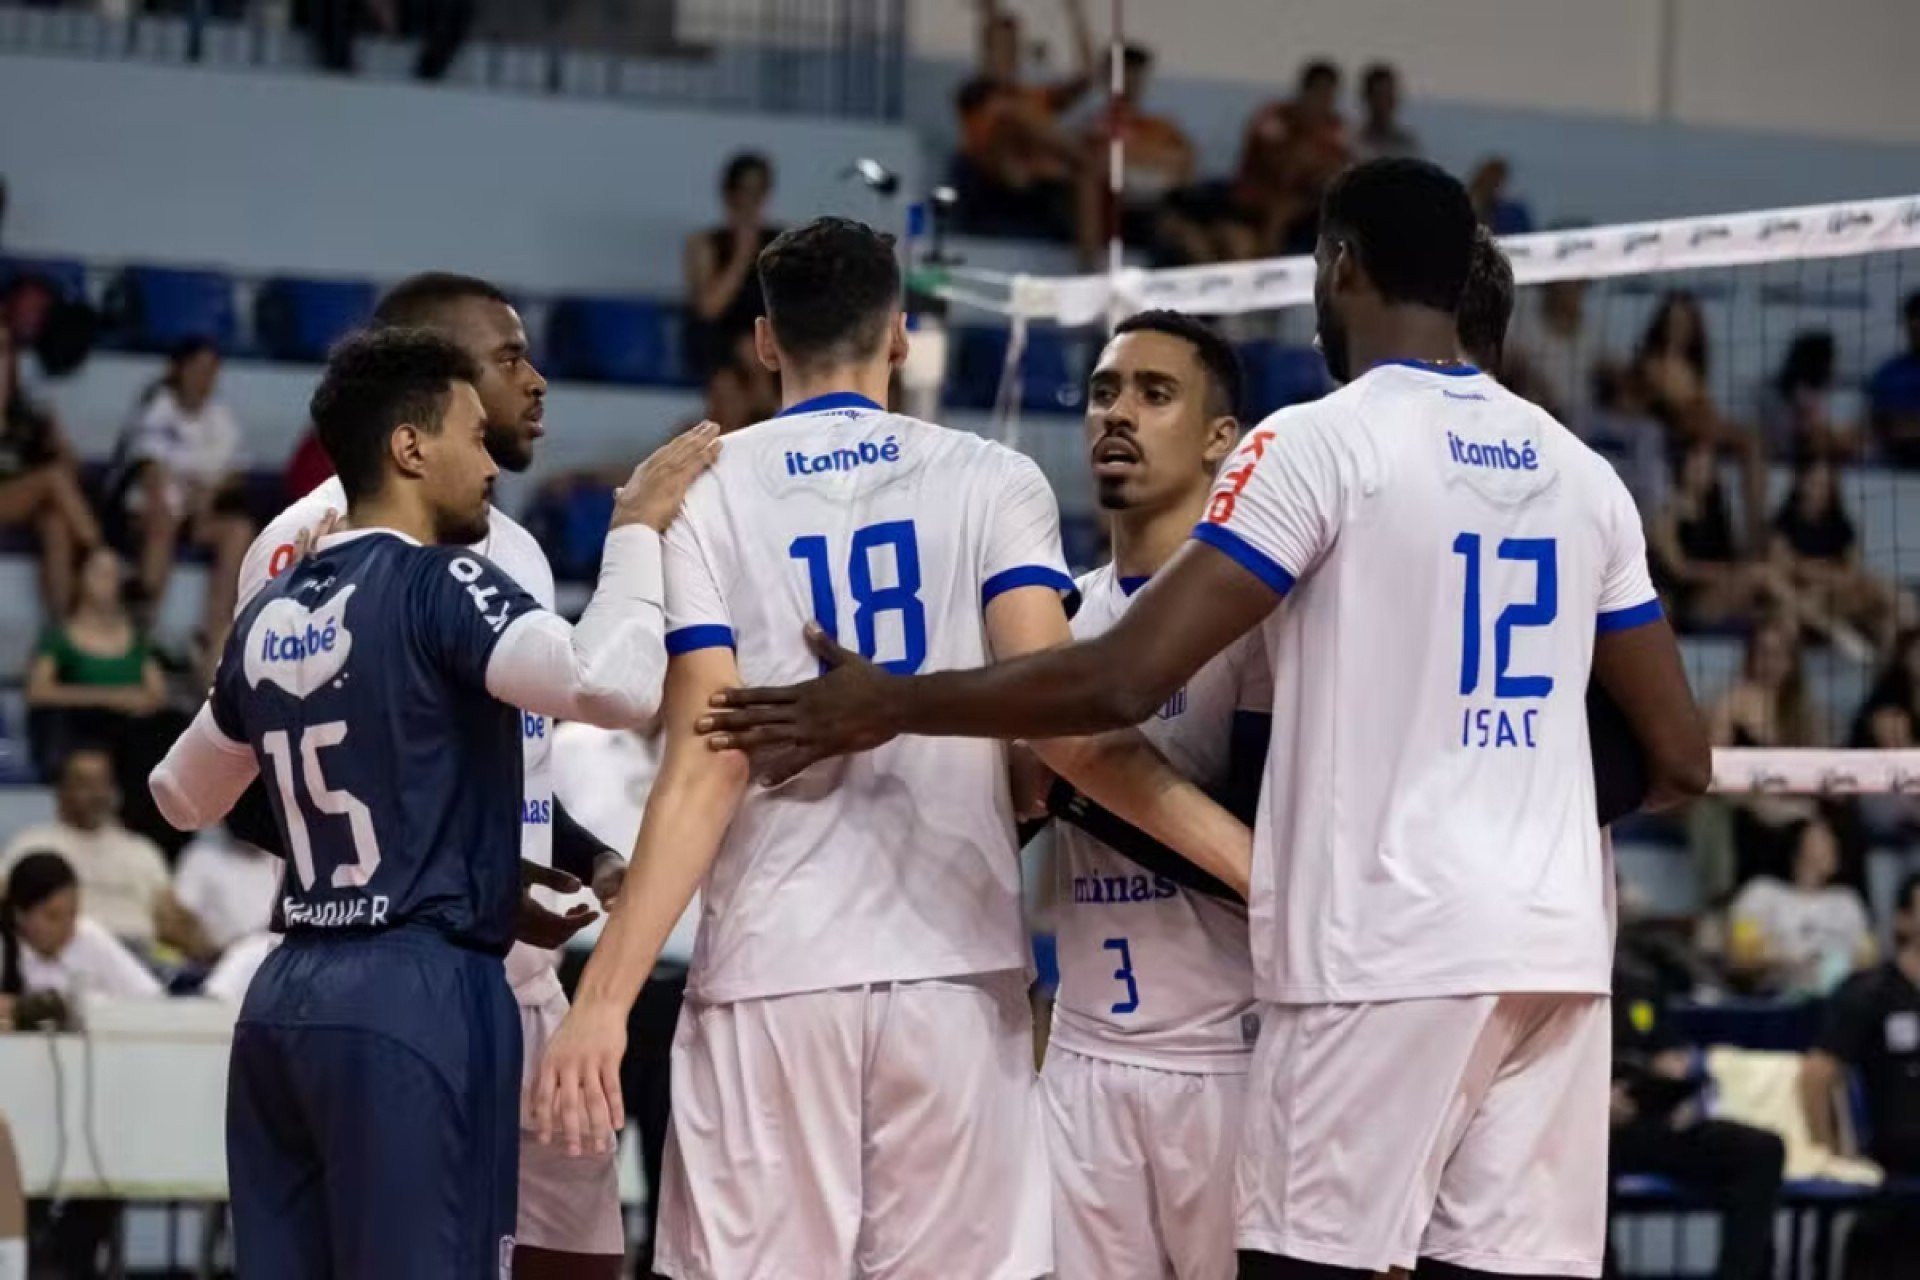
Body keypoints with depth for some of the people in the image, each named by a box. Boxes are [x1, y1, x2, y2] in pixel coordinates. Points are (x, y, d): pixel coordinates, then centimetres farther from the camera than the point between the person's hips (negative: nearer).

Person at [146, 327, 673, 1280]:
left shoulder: (270, 614, 13)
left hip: (284, 997, 8)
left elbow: (183, 798, 29)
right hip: (418, 993, -8)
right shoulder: (438, 584, -9)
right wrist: (636, 531, -11)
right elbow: (615, 686, -25)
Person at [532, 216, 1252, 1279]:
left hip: (770, 971, -1)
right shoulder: (991, 483, 4)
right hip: (954, 965, 1)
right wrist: (1253, 862, -9)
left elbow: (705, 770, -6)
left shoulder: (704, 495, 2)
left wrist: (603, 1000, -7)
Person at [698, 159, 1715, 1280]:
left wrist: (891, 704, -3)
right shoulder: (1580, 472, 13)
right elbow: (1682, 761, 15)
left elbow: (1126, 681, -14)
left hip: (1386, 948, -6)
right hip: (1559, 951, 6)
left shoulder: (1323, 441, -5)